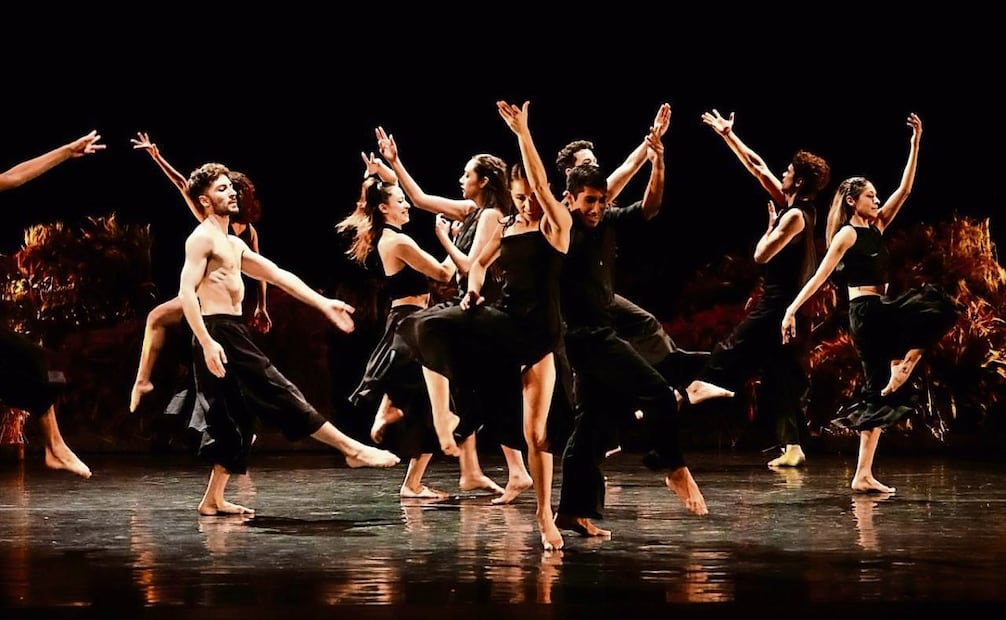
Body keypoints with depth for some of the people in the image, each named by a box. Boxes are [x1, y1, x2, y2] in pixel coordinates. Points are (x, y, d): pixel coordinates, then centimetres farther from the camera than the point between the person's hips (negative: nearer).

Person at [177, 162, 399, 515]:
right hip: (218, 332, -10)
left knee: (237, 420, 9)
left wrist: (323, 305, 14)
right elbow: (186, 292, -17)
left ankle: (214, 500, 11)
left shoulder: (233, 244, 22)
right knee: (277, 394, -8)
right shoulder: (202, 238, -7)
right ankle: (351, 449, -9)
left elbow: (278, 275, 20)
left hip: (234, 332, 10)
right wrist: (206, 343, -26)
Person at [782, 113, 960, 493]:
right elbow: (820, 275, -14)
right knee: (877, 388, -9)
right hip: (865, 312, -9)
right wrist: (792, 309, -24)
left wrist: (915, 143, 7)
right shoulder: (847, 235, -8)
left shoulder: (877, 227, 14)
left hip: (884, 309, 9)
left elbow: (905, 189, 13)